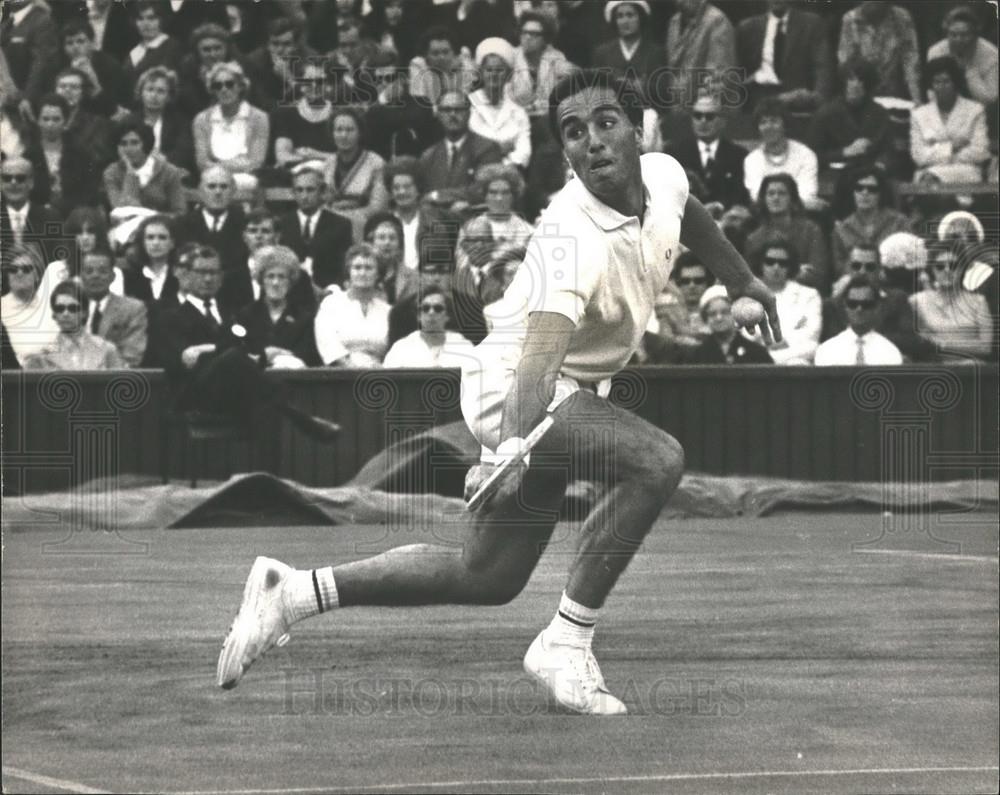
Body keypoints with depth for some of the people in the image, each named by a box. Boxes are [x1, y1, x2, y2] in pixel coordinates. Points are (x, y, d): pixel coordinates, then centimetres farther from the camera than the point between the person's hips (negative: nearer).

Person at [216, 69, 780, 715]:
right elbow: (540, 354, -44)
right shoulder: (575, 239, -32)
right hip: (514, 384, -9)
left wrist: (744, 282, 32)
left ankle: (295, 592, 19)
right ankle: (567, 644, -21)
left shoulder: (663, 174, -8)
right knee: (658, 460, -32)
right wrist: (515, 444, -60)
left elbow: (690, 217, 19)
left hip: (574, 393, 9)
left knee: (488, 579, 15)